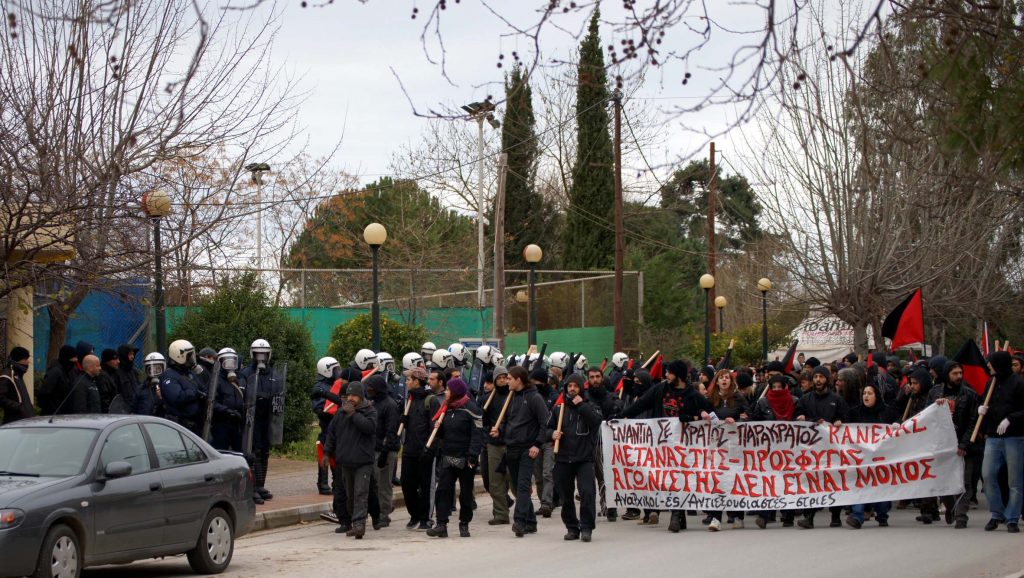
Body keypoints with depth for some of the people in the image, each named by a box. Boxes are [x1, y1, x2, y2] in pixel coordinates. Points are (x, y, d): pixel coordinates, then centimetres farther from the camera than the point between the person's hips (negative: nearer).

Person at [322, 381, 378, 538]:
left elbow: (369, 426, -20)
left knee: (361, 493, -15)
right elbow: (331, 434, 17)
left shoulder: (370, 411, -1)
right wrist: (327, 453, 11)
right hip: (345, 461, 5)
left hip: (363, 461, -5)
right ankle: (349, 522, 28)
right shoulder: (341, 414, 11)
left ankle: (359, 523, -23)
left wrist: (353, 414, -16)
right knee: (349, 494, 16)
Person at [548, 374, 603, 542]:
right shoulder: (559, 408, 14)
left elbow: (596, 420, -15)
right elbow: (548, 427, 18)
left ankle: (586, 528, -9)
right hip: (563, 459, 4)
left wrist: (581, 406, -14)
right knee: (566, 496, 8)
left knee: (587, 492, -17)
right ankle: (572, 528, 19)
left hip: (584, 459, -4)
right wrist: (552, 434, -3)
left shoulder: (590, 406, 5)